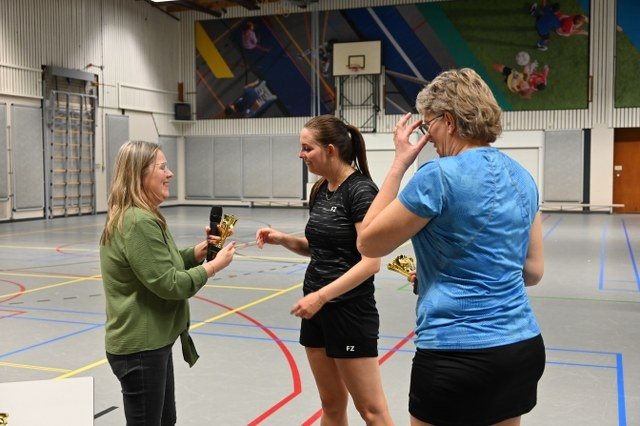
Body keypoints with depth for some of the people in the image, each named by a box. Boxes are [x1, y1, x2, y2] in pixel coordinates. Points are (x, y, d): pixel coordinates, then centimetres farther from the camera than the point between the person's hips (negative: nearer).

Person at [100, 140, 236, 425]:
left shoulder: (137, 217, 11)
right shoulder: (138, 222, -24)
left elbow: (164, 264, 17)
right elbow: (169, 284, -24)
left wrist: (201, 250, 3)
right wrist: (214, 266, -13)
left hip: (152, 341, 10)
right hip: (140, 347, -10)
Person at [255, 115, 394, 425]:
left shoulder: (360, 190, -15)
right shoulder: (320, 191, 9)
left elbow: (371, 261, -20)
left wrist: (321, 296, -24)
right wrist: (283, 239, 1)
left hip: (350, 312, -8)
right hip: (317, 309, 8)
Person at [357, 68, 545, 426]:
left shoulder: (439, 175, -16)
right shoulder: (522, 177, 7)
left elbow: (368, 243, -6)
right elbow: (533, 271, 12)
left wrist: (400, 163, -4)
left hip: (459, 353, -7)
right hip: (524, 347, 8)